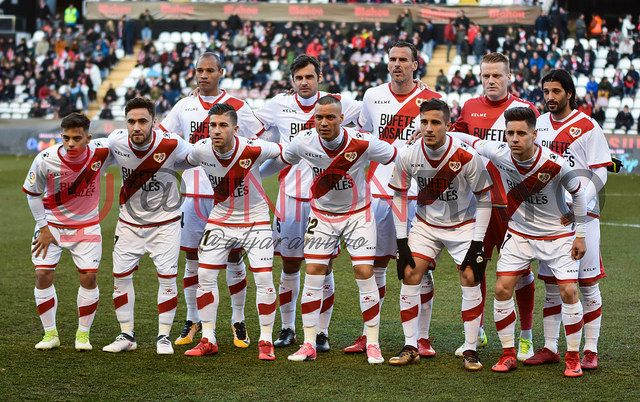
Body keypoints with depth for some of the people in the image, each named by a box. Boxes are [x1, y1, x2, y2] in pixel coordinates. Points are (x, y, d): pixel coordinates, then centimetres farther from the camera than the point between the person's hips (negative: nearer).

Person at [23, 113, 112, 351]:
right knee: (43, 275, -7)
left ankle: (83, 334, 12)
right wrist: (43, 227, -4)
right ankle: (50, 334, 8)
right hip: (52, 223, 0)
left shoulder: (101, 152, -22)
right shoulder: (45, 160, -23)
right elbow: (31, 192, -4)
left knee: (89, 277, -6)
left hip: (86, 225, 0)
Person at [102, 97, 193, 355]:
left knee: (167, 276, -5)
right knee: (121, 275, 2)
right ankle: (126, 336, 16)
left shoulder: (171, 145, -24)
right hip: (129, 222, 3)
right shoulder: (116, 141, -16)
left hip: (165, 222, -3)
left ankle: (164, 337, 9)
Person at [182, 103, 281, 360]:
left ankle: (266, 341, 4)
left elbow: (283, 151, -7)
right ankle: (208, 341, 8)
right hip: (220, 218, 3)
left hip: (255, 219, -3)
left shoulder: (252, 149, -25)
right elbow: (183, 162, 9)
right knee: (205, 275, -3)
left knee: (264, 278, -10)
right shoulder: (201, 150, -15)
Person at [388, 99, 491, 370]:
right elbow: (399, 196, -2)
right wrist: (401, 241, -5)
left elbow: (484, 198, -12)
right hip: (426, 224, 2)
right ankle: (411, 347, 2)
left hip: (463, 224, -2)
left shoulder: (466, 157, -24)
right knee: (410, 274, -9)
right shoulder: (407, 156, -17)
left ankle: (470, 350, -1)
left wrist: (477, 243, -14)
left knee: (470, 278, -12)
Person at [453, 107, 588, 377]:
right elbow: (468, 139, 0)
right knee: (502, 289, -7)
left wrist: (580, 234, -5)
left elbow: (578, 193, -8)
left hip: (557, 234, -3)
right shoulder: (499, 154, -18)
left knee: (568, 291, -10)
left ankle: (573, 357, 6)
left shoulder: (556, 164, -25)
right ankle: (508, 354, 9)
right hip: (518, 233, 3)